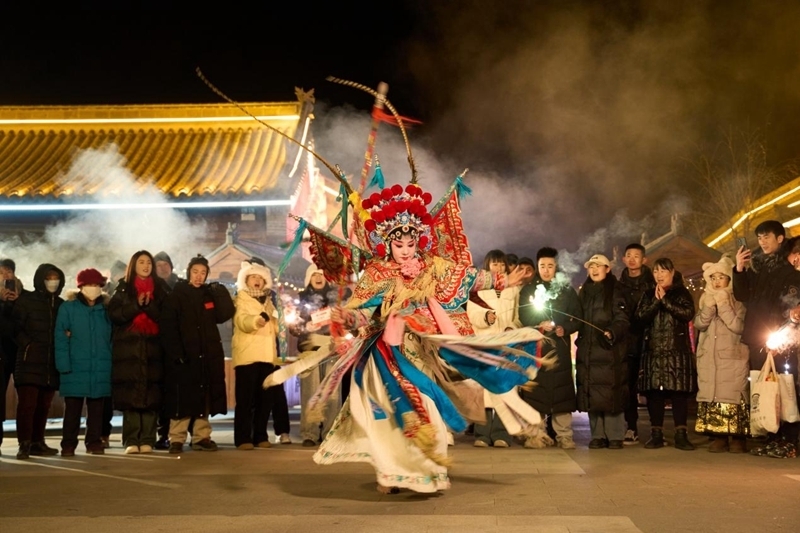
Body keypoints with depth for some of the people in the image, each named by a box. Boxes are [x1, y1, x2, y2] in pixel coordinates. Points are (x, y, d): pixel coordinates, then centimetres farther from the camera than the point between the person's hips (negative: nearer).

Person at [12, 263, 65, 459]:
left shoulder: (60, 304, 15)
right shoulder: (26, 300, 2)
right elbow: (15, 326, -1)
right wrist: (27, 344, -10)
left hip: (51, 363, 4)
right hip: (30, 361, -4)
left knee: (43, 406, 6)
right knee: (27, 403, -10)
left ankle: (37, 442, 13)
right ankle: (24, 444, -9)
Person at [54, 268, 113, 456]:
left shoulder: (106, 308, 9)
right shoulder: (68, 307, 1)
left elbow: (113, 338, 9)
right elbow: (60, 338, -3)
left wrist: (112, 362, -1)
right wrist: (63, 365, -12)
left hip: (100, 368, 2)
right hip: (75, 367, -2)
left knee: (96, 408, 8)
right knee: (72, 408, 2)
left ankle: (94, 442, 17)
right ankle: (68, 444, 9)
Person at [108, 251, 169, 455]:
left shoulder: (161, 288, 14)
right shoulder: (123, 289, 12)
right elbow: (114, 314, -1)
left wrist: (149, 306, -10)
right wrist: (136, 305, -11)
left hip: (153, 348, 1)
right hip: (128, 348, -1)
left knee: (151, 396, -6)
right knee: (130, 395, -7)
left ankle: (147, 440, -2)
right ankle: (131, 440, -4)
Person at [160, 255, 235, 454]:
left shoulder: (210, 294, 12)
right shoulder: (176, 295, -2)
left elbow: (224, 315, 0)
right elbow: (167, 327, -9)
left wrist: (220, 293, -11)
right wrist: (176, 352, -18)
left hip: (208, 353, 5)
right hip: (183, 354, -4)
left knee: (204, 396, 6)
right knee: (182, 398, -5)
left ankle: (201, 437, 12)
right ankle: (176, 439, -1)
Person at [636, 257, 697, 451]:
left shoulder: (682, 293, 6)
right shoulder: (648, 295, 15)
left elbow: (688, 313, -12)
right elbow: (641, 316, -1)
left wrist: (665, 300, -11)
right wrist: (656, 301, -11)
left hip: (678, 351, -3)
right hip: (653, 350, 3)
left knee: (679, 392, -6)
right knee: (654, 393, 0)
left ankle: (681, 435, -2)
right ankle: (656, 435, 6)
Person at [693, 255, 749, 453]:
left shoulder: (737, 301, 3)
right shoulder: (706, 300, 15)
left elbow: (738, 327, -12)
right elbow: (699, 324, 1)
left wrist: (723, 305, -14)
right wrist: (710, 306, -12)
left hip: (733, 358, -4)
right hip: (709, 359, 4)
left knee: (734, 397, -9)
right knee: (711, 396, -1)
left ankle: (738, 438, -5)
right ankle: (719, 437, 2)